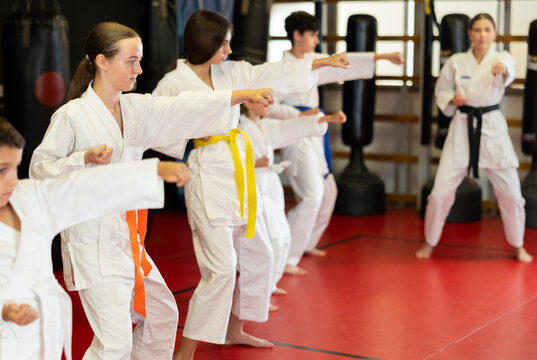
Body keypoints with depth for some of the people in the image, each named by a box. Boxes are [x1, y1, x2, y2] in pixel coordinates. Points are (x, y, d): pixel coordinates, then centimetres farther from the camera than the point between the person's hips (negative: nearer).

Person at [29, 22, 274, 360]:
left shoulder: (136, 108, 7)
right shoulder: (72, 115, -11)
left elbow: (185, 108, 3)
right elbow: (40, 167, -8)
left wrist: (246, 94, -4)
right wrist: (86, 157, -23)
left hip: (127, 238, 8)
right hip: (92, 240, -8)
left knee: (162, 313, 22)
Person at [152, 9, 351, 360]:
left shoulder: (230, 72, 8)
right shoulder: (174, 83, -10)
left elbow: (272, 74, 9)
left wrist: (325, 61, 9)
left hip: (239, 176, 8)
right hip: (207, 177, -8)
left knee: (259, 256, 18)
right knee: (221, 268, -15)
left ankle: (234, 330, 37)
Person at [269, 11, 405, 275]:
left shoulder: (312, 62, 11)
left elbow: (343, 64, 11)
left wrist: (382, 57, 7)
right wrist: (300, 115, -24)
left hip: (314, 137, 10)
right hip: (297, 137, -10)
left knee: (328, 192, 20)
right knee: (311, 196, -18)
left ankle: (306, 243, 36)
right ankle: (287, 259, -14)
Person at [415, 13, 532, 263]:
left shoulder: (501, 58, -4)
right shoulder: (456, 62, 0)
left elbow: (508, 71, -28)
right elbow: (441, 91, 10)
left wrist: (502, 70, -52)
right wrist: (452, 100, -12)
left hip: (493, 129, 0)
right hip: (462, 128, 0)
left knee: (510, 193, 2)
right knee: (441, 192, -2)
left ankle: (517, 245, 24)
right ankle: (430, 242, 18)